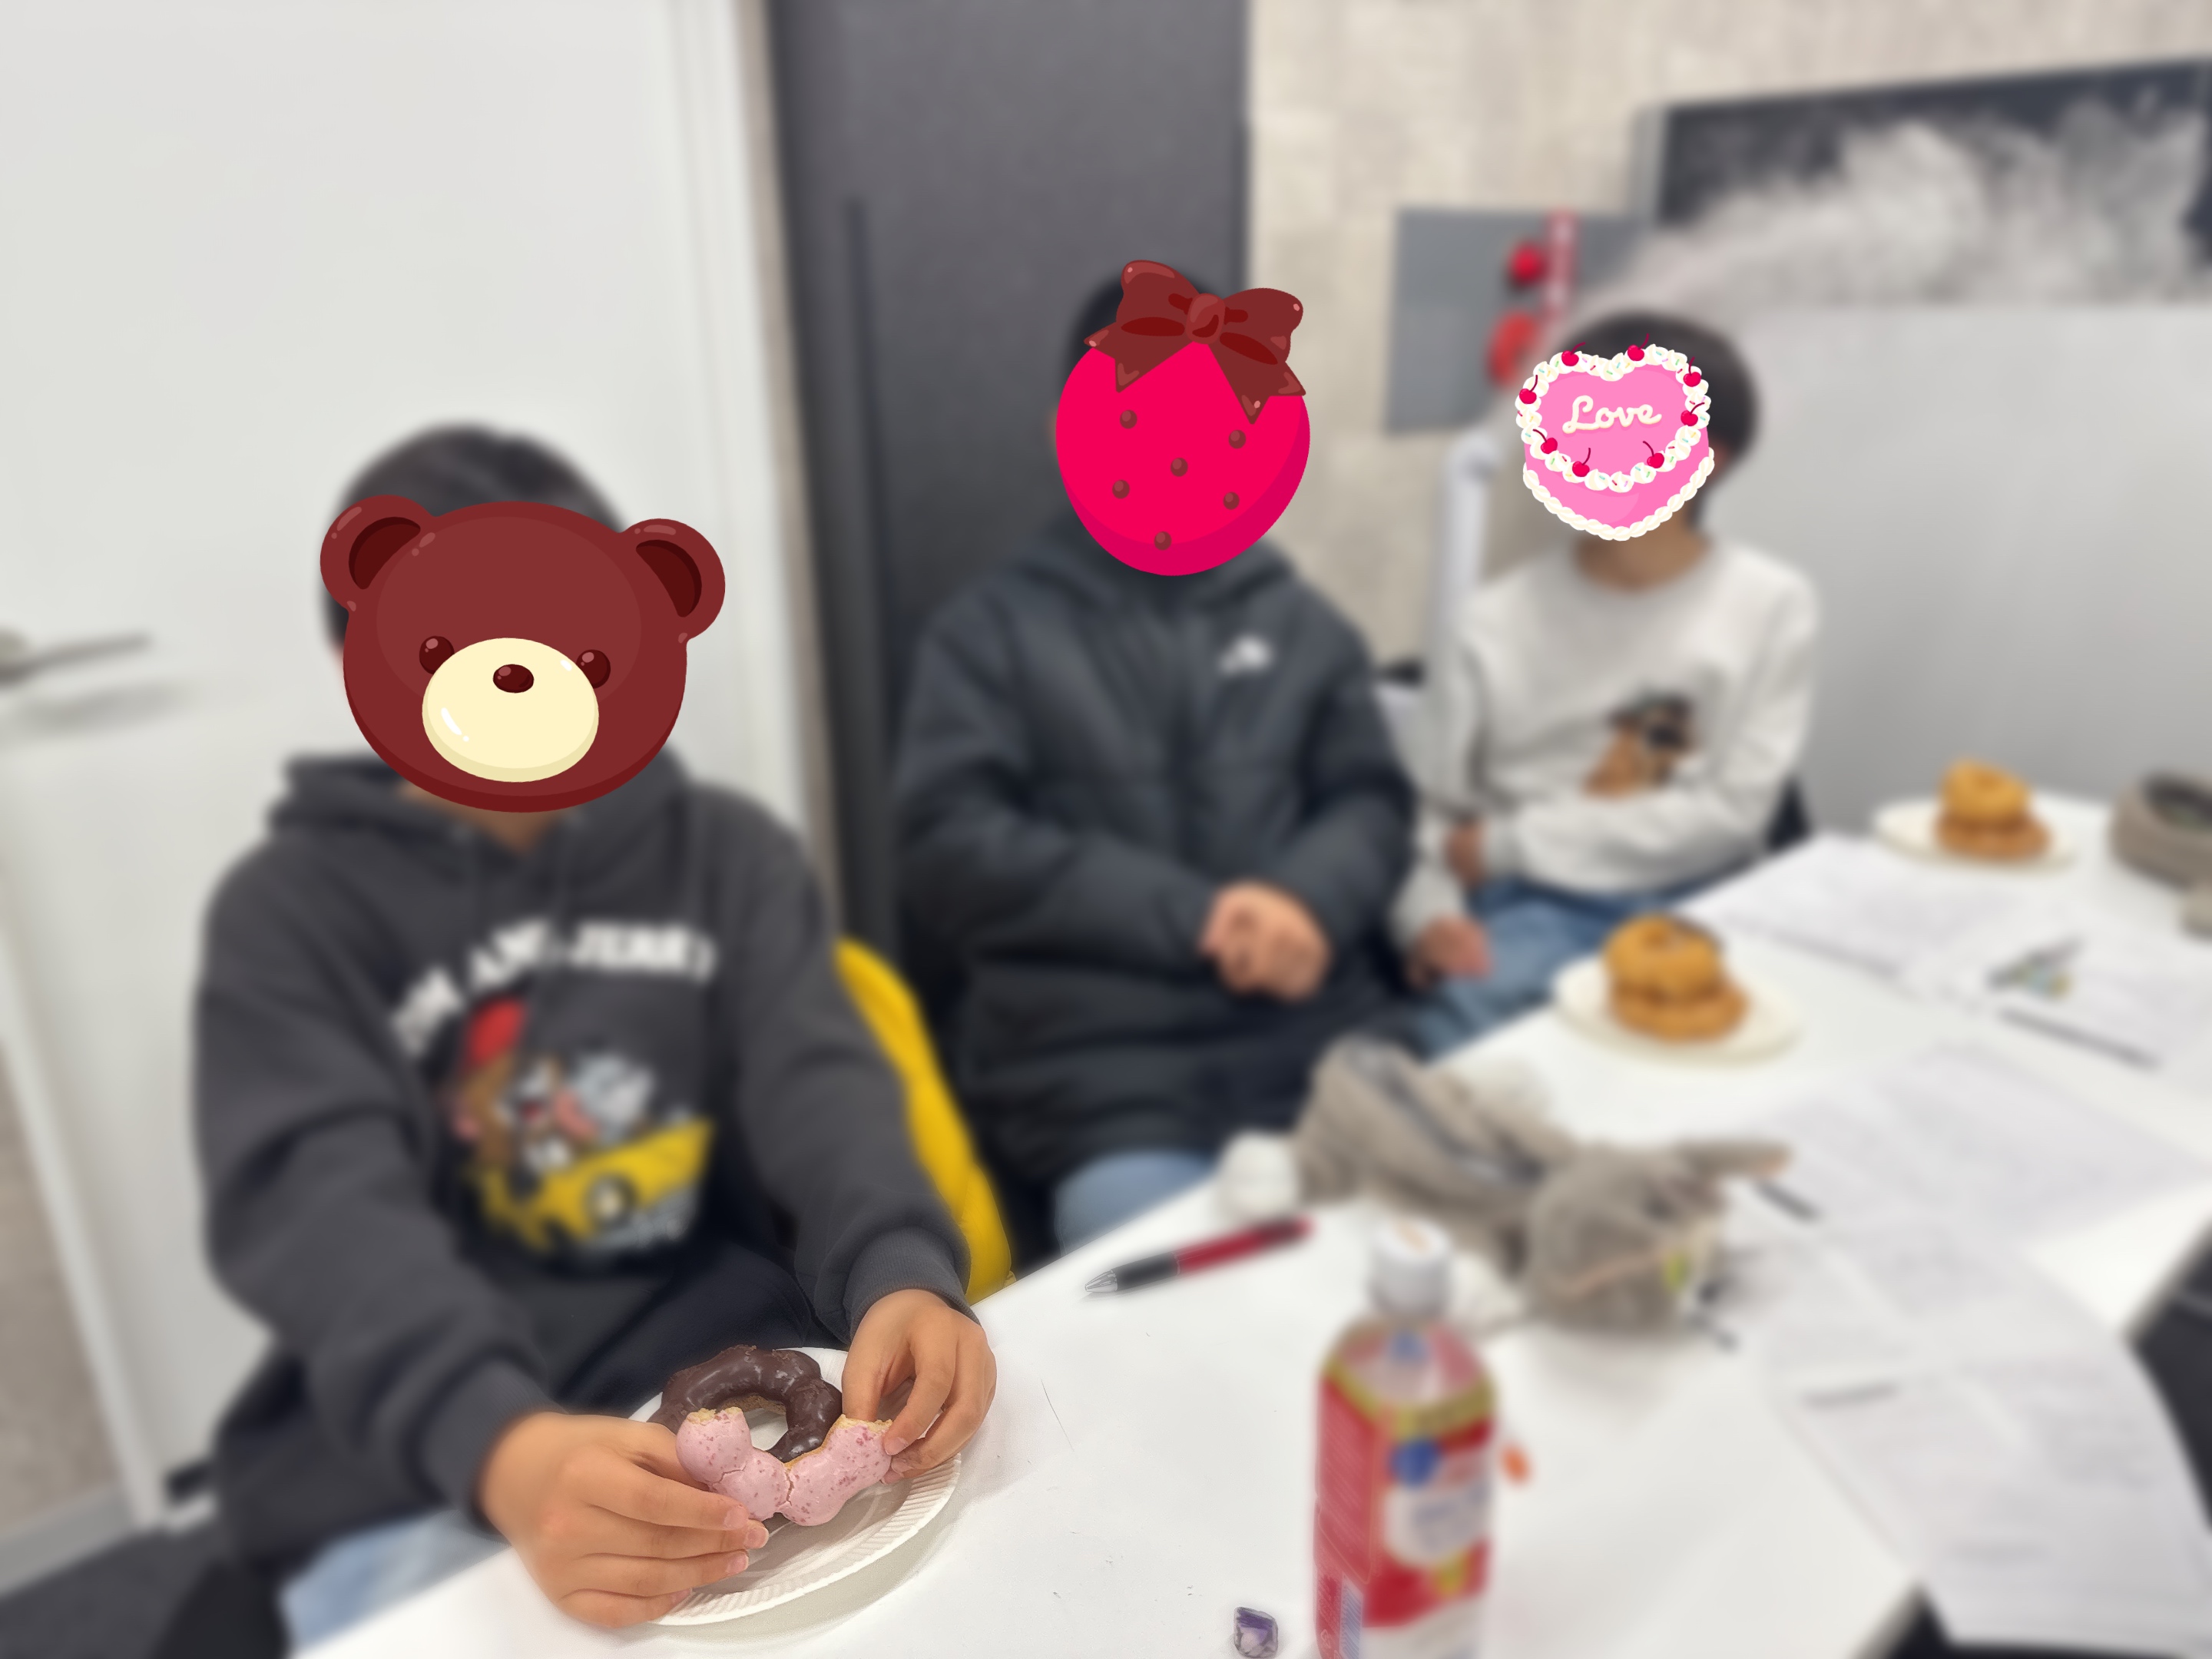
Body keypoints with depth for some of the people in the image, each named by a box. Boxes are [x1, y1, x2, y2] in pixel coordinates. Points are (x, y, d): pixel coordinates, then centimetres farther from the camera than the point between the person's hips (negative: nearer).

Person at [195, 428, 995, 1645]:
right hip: (415, 1478, -1)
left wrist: (902, 1272, -26)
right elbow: (320, 1205, -13)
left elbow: (821, 1084, -4)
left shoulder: (725, 849, 8)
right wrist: (502, 1449, -32)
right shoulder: (293, 909, 1)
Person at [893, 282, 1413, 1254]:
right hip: (1104, 1086, -3)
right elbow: (950, 847, -4)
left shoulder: (1297, 618, 17)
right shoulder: (992, 629, 6)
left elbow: (1373, 801, 13)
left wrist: (1313, 900, -10)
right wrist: (1191, 914, -12)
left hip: (1325, 1047, 4)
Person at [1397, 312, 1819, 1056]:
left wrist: (1511, 843, -8)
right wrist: (1429, 914, -20)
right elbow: (1427, 808, 2)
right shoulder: (1496, 617, 4)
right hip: (1532, 909, 0)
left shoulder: (1772, 607, 3)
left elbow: (1733, 813, -4)